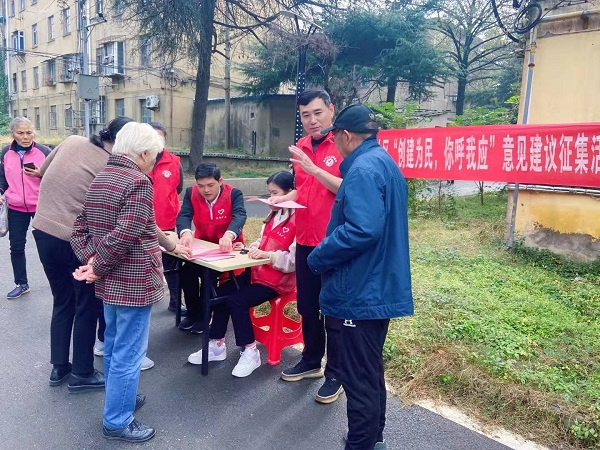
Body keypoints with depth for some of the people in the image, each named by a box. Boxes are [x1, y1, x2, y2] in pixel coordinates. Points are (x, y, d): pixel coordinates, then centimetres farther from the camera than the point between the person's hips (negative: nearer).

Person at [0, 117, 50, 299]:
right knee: (16, 246, 10)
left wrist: (41, 174, -21)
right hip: (16, 208, 4)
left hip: (41, 206, -3)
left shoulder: (44, 151, -6)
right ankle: (21, 284, 25)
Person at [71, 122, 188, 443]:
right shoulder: (138, 182, -18)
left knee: (113, 346, 22)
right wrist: (97, 267, -14)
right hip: (134, 282, -9)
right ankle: (117, 421, 16)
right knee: (127, 353, 3)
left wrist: (90, 260, -3)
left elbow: (80, 227, 8)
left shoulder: (99, 179, 10)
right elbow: (125, 236, -25)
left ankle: (119, 399, 41)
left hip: (110, 281, 10)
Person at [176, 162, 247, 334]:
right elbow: (184, 215, -20)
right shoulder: (192, 193, -6)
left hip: (227, 247, -4)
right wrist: (186, 232, -45)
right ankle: (193, 313, 6)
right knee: (186, 271, -19)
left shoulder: (233, 194, -15)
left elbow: (239, 216, -33)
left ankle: (204, 315, -2)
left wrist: (228, 235, -55)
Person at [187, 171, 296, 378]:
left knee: (237, 300, -20)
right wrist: (251, 248, 3)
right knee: (222, 292, -3)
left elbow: (294, 260, -24)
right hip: (259, 273, 9)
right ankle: (217, 345, 9)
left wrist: (267, 255, -28)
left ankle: (250, 352, -2)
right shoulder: (273, 216, 12)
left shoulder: (297, 221, -19)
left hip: (278, 280, -9)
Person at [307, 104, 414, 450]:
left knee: (358, 378, 3)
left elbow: (362, 230, -31)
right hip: (381, 286, 11)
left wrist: (318, 258, -18)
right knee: (371, 370, 23)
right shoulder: (385, 162, 14)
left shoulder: (363, 168, -19)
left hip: (363, 290, -11)